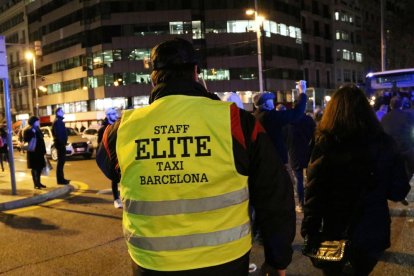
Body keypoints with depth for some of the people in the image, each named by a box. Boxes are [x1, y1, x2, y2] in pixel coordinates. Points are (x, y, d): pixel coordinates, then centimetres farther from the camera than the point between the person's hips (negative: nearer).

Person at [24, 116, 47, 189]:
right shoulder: (27, 131, -7)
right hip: (32, 152, -7)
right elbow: (26, 140, -13)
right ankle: (35, 184, 5)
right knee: (34, 168, -2)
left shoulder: (38, 130, 13)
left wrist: (44, 151, 12)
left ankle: (38, 182, 19)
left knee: (40, 167, 9)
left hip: (40, 151, 7)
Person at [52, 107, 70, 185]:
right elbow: (58, 133, -22)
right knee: (61, 161, -8)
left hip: (60, 143, 11)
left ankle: (61, 178, 20)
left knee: (61, 161, 14)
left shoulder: (59, 121, 18)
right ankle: (60, 179, -6)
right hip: (60, 143, -11)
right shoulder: (57, 121, -14)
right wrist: (62, 142, -24)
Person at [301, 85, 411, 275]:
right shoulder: (384, 143, -11)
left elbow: (314, 196, -15)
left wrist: (309, 231, -3)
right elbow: (398, 192, -4)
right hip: (373, 233, 2)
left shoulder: (325, 147, -17)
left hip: (336, 234, -2)